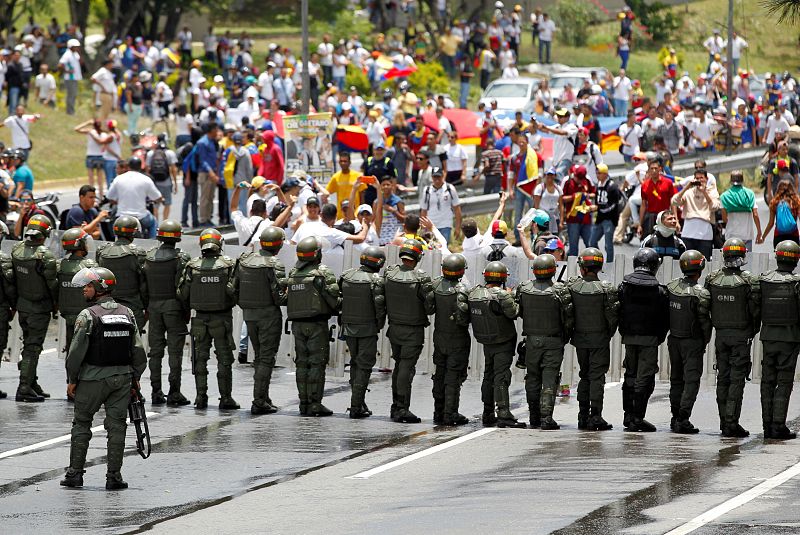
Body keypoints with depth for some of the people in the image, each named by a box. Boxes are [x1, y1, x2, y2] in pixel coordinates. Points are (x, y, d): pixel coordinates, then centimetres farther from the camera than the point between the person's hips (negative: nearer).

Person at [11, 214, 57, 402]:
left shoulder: (16, 250, -2)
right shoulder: (45, 256, -21)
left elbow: (13, 278, 7)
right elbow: (53, 284, -14)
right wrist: (56, 304, 2)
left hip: (22, 305, 6)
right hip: (39, 308, -6)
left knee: (29, 345, 18)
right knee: (32, 348, -3)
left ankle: (31, 384, 24)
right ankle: (24, 388, -6)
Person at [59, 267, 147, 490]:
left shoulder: (88, 315, -11)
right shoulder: (127, 313, 5)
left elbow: (77, 351, -12)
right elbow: (138, 350, 7)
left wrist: (72, 380, -3)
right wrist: (135, 378, 15)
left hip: (93, 377, -4)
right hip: (122, 377, 4)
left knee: (81, 423, 9)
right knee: (116, 426, 6)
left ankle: (75, 472, 8)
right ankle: (114, 476, 3)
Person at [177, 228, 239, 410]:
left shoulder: (192, 266, -3)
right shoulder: (229, 265, -9)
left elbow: (182, 293, -2)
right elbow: (234, 291, -15)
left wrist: (190, 307, 17)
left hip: (200, 318, 2)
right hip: (222, 318, -2)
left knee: (200, 358, 10)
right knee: (224, 358, 4)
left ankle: (201, 397, 8)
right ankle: (225, 398, 3)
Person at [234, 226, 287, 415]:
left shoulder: (244, 260, 3)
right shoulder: (274, 265, -15)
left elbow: (235, 287, 8)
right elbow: (279, 296, -18)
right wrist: (290, 296, 3)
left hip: (248, 314, 6)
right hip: (269, 314, -6)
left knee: (259, 356, 18)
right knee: (267, 358, -2)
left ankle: (263, 398, 23)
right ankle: (259, 402, -6)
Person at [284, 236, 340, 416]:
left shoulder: (292, 273, 9)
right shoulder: (323, 272, -9)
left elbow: (285, 299, 7)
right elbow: (333, 298, -12)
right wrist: (337, 308, 8)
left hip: (297, 323, 6)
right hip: (317, 323, -6)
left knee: (302, 362, 10)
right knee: (317, 363, -3)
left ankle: (304, 402, 9)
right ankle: (315, 403, -7)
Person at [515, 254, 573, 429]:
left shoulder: (523, 289, -3)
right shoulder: (560, 291, -13)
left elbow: (519, 313, 7)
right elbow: (569, 318, -10)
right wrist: (566, 336, 7)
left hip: (531, 341, 3)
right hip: (553, 342, -3)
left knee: (533, 378, 13)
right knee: (549, 380, -2)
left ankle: (534, 417, 18)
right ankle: (546, 417, -10)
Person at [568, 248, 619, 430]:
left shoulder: (572, 287, -6)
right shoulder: (606, 289, -12)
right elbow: (612, 315, -11)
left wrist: (571, 331, 14)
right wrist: (609, 333, 5)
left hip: (580, 338, 3)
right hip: (600, 339, -3)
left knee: (584, 376, 15)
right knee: (597, 377, 0)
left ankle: (583, 416, 15)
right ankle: (595, 416, -7)